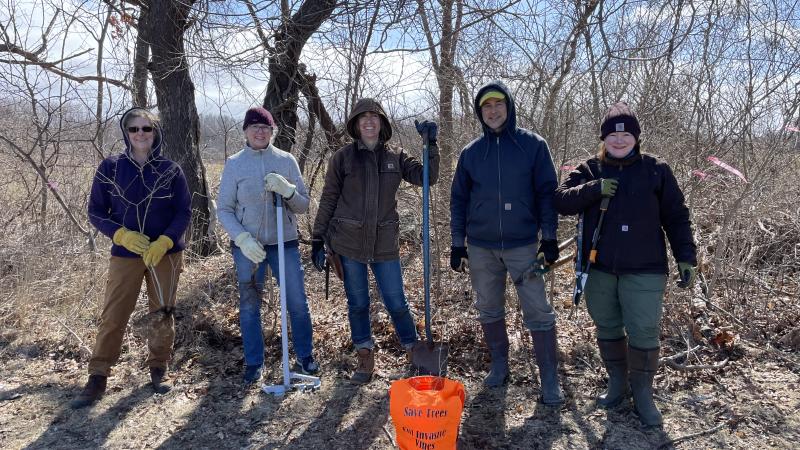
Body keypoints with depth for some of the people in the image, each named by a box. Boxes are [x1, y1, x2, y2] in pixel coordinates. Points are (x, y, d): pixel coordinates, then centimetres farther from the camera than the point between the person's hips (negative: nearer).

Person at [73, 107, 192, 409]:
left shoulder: (170, 170, -2)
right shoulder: (110, 168, -1)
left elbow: (184, 212, -1)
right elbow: (95, 212, 2)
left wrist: (164, 242, -17)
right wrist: (123, 235, -15)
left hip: (166, 253, 0)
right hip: (125, 254, 0)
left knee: (163, 314, 9)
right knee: (112, 317, -1)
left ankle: (158, 369, 25)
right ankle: (97, 378, 11)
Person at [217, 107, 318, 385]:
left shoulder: (287, 160, 1)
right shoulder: (234, 164, 0)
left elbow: (303, 206, 2)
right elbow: (224, 209, 1)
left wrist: (287, 189, -18)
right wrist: (242, 238, -14)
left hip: (284, 243, 0)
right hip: (247, 246, 0)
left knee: (298, 303, 5)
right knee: (249, 306, 8)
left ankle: (305, 356, 25)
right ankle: (254, 364, 24)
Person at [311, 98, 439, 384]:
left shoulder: (395, 157, 5)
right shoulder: (343, 157, -1)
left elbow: (428, 177, -3)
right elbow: (328, 200, 2)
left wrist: (431, 144, -14)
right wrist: (318, 240, 0)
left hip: (385, 243, 1)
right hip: (348, 242, -1)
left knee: (396, 303, 6)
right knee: (357, 304, 10)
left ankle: (416, 355, 26)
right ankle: (365, 359, 26)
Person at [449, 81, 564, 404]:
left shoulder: (533, 145, -1)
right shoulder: (471, 153, 6)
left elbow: (546, 192, -1)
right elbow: (459, 199, 9)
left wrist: (549, 238, -5)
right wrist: (458, 244, 6)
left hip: (523, 245, -2)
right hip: (481, 248, 3)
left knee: (538, 313, -3)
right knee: (489, 311, 12)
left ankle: (550, 381, 9)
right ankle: (499, 366, 31)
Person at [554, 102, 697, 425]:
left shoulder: (656, 170, 2)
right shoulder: (589, 170, 5)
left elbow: (676, 217, 4)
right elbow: (562, 201, -5)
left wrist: (686, 256, -2)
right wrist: (594, 189, -19)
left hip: (644, 270, -2)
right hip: (599, 269, 2)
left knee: (644, 332, -1)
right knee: (607, 329, 12)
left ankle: (642, 393, 18)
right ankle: (617, 384, 30)